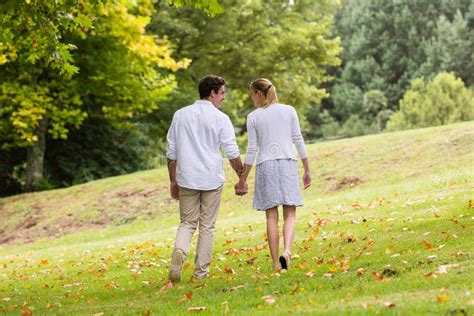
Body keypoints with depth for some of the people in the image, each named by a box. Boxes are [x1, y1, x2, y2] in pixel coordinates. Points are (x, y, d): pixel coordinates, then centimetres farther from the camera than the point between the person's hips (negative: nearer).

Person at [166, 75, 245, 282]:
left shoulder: (180, 115, 5)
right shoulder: (220, 118, -5)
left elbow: (171, 152, 8)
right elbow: (232, 153, -5)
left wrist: (173, 180, 15)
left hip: (187, 179, 2)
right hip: (212, 179, -2)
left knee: (187, 223, 10)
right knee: (207, 226, 7)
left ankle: (179, 252, -19)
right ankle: (201, 271, 9)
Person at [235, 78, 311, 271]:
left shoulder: (253, 117, 0)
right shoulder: (289, 111, 5)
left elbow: (252, 150, 0)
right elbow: (298, 140, 4)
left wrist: (243, 179, 7)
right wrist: (307, 169, 12)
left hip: (265, 166, -1)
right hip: (288, 164, 1)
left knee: (271, 216, 4)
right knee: (290, 214, 2)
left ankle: (276, 262, 3)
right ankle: (287, 251, -22)